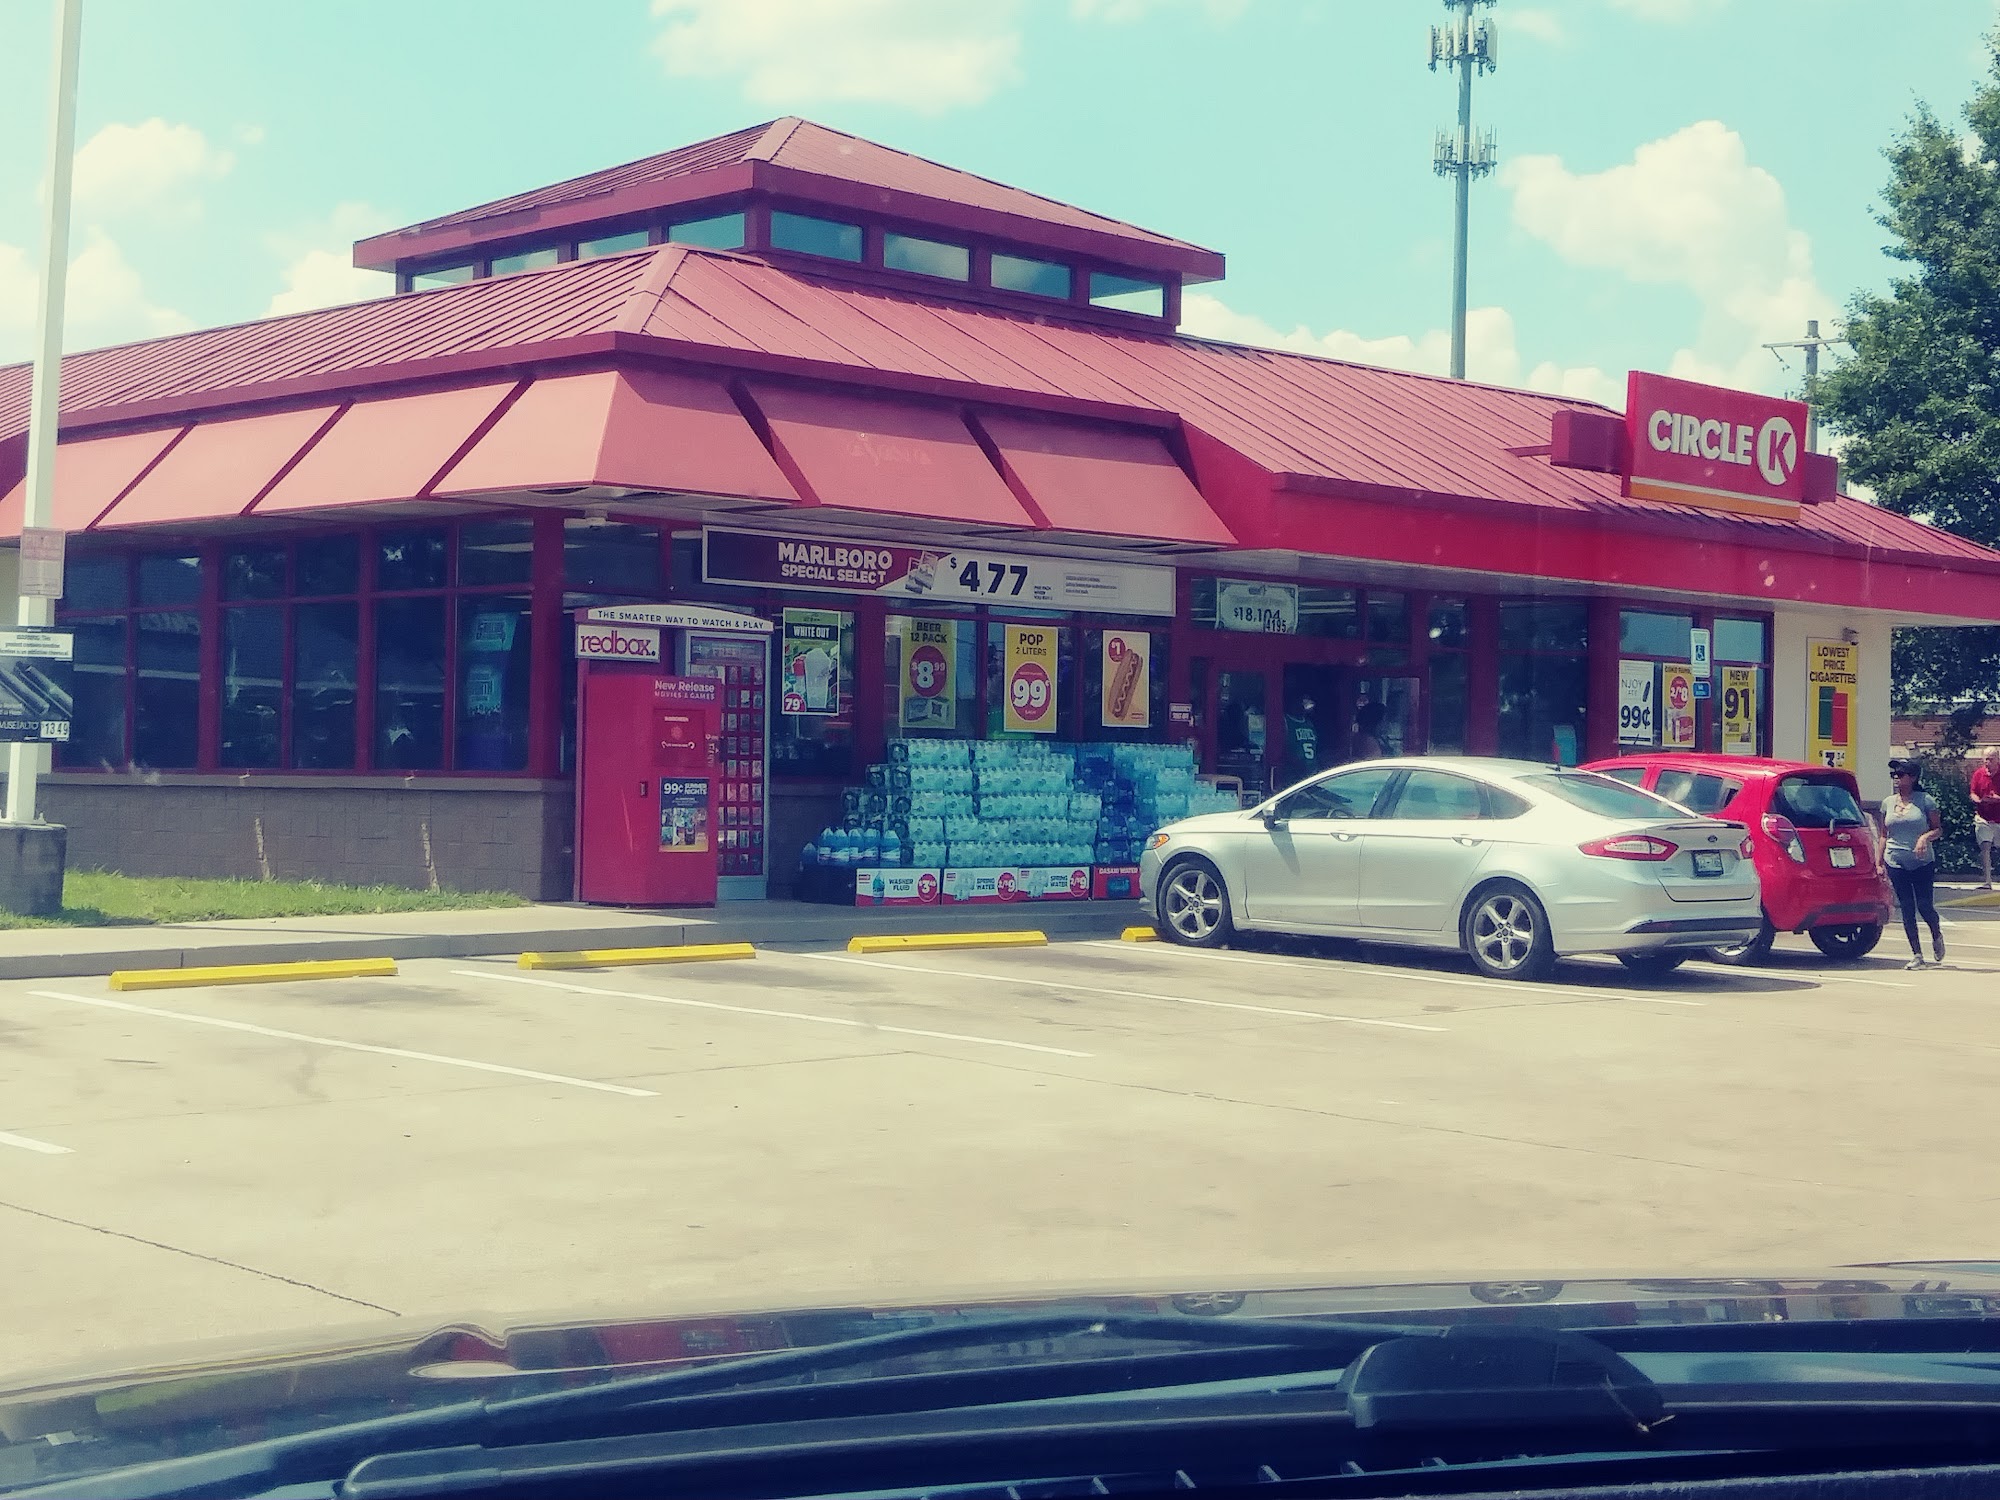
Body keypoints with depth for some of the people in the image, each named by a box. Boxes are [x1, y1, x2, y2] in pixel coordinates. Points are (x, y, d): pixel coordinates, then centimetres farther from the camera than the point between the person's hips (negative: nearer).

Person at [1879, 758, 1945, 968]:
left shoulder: (1924, 800, -2)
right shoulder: (1888, 802, 9)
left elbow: (1938, 828, 1)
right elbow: (1884, 835, 14)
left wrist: (1926, 837, -19)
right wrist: (1879, 862, 8)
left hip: (1922, 862, -3)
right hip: (1896, 862, 3)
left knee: (1924, 905, -4)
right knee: (1907, 909, 1)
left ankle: (1937, 936, 29)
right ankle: (1916, 954, 5)